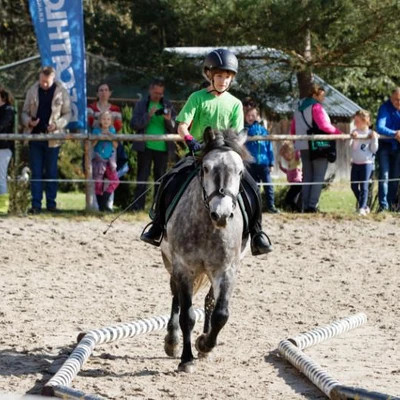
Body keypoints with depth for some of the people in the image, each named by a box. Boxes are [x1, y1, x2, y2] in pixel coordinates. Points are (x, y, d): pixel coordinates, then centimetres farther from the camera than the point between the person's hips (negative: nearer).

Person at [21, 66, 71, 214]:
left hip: (52, 138, -2)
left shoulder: (61, 92, -2)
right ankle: (36, 204, 3)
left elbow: (67, 114, 1)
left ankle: (51, 203, 13)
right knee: (36, 172, 2)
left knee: (51, 172, 6)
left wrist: (57, 125, -16)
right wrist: (28, 122, -14)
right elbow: (25, 112, 8)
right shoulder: (32, 91, 3)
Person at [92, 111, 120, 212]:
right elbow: (91, 145, -7)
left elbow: (116, 146, 5)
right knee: (99, 183, -2)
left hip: (109, 160, 3)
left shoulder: (112, 131, 9)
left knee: (115, 180, -11)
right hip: (98, 160, -3)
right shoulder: (96, 131, -1)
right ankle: (101, 205, 4)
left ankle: (104, 201, -6)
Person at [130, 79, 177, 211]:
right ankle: (138, 204, 0)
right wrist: (148, 115, -17)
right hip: (145, 147, -1)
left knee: (161, 177, 4)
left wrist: (169, 120, -17)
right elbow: (134, 124, -5)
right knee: (142, 176, 0)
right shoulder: (142, 105, 3)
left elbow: (174, 128, 5)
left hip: (162, 147, 2)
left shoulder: (168, 106, 7)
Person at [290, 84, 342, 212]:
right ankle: (313, 205, -12)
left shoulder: (299, 109, 16)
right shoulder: (316, 107, -9)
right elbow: (324, 125, -19)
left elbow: (293, 129, 19)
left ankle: (306, 206, 7)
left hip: (303, 147, 7)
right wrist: (338, 132, -12)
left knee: (307, 177, 11)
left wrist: (297, 140, 29)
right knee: (318, 177, -4)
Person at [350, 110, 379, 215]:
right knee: (354, 186, 8)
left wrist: (374, 139, -17)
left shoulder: (371, 134, -4)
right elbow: (350, 146, -2)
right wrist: (352, 137, -16)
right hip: (355, 163, 5)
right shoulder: (355, 132, 4)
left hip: (366, 163, -5)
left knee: (364, 187, -5)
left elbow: (374, 150, -4)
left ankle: (362, 208, 0)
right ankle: (363, 204, 24)